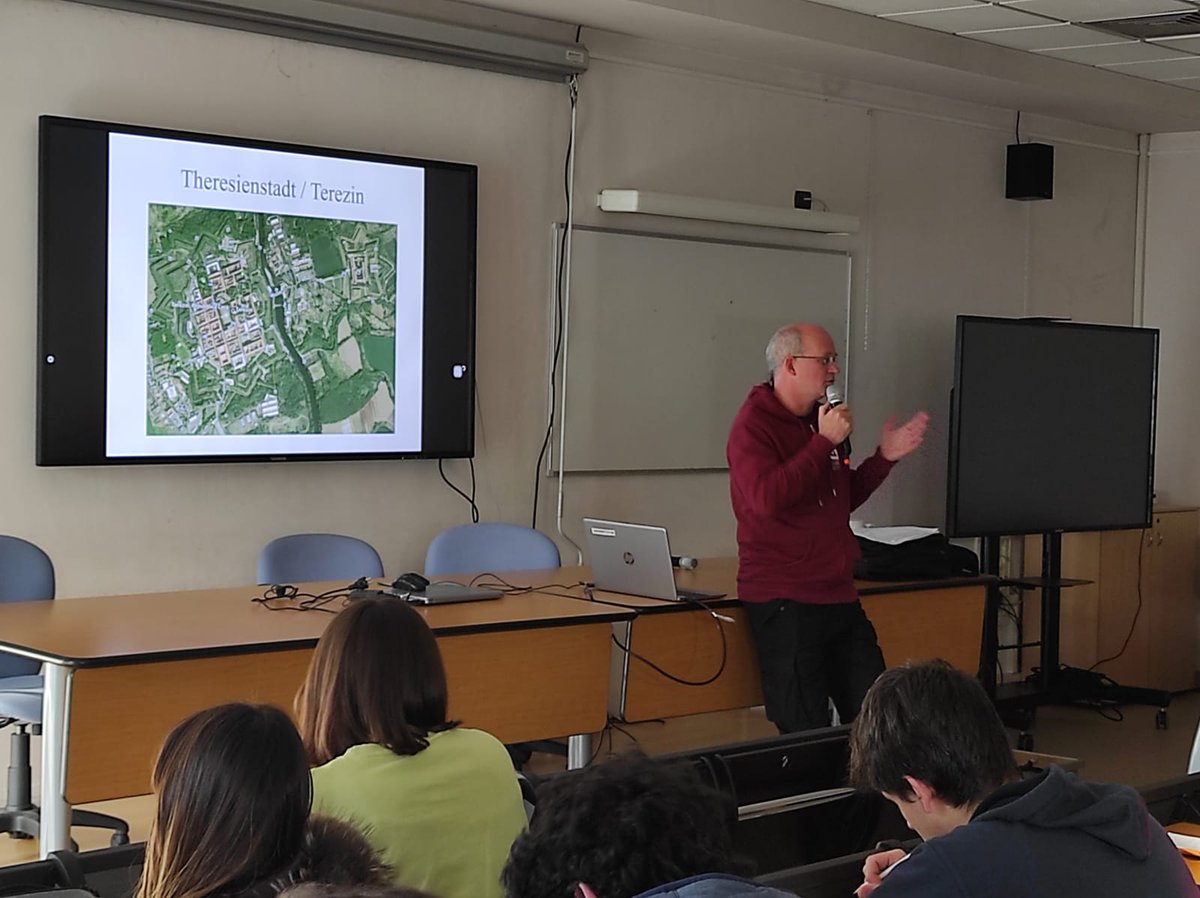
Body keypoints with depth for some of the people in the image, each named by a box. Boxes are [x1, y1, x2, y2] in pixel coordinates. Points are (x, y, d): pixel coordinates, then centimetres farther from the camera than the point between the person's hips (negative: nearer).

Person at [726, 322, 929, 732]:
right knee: (806, 734, -4)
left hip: (839, 598, 8)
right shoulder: (754, 425, -10)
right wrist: (825, 441, -21)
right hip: (785, 603, -8)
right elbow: (766, 498, -26)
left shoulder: (824, 420, 15)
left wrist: (885, 456, 12)